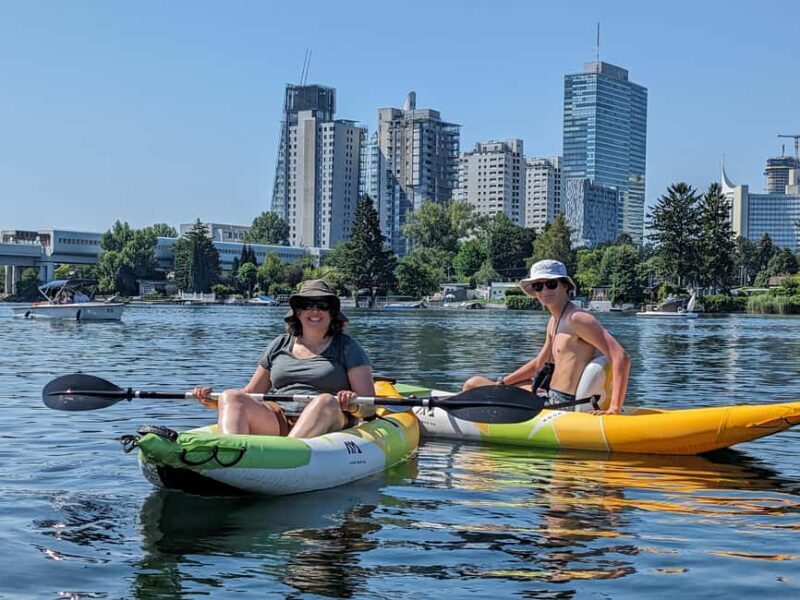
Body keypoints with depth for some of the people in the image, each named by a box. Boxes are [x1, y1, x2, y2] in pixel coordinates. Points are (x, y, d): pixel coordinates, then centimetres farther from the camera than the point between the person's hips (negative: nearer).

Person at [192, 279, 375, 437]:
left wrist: (353, 404, -22)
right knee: (230, 397, -19)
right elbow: (250, 393, 22)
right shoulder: (280, 345, 21)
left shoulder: (347, 347, 11)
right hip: (276, 424, 3)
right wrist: (215, 402, 3)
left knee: (326, 401, -36)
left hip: (328, 425, -3)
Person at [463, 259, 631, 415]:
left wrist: (614, 408, -31)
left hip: (562, 404, -10)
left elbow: (622, 358, -25)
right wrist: (502, 383, 17)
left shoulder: (576, 319, -18)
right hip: (551, 397, 10)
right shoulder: (554, 322, 12)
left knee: (473, 384, -6)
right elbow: (539, 364, 25)